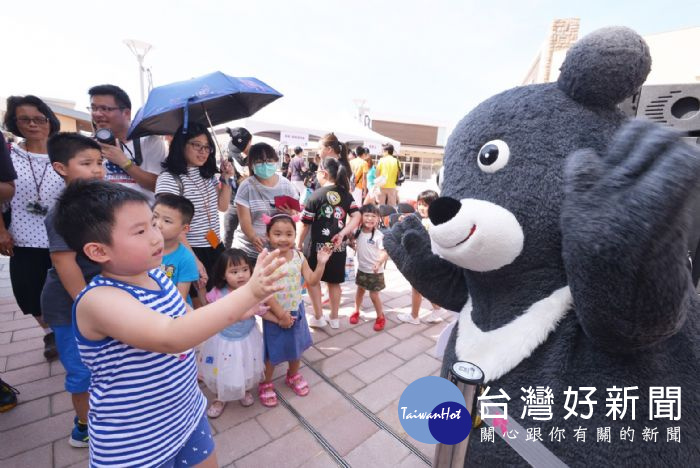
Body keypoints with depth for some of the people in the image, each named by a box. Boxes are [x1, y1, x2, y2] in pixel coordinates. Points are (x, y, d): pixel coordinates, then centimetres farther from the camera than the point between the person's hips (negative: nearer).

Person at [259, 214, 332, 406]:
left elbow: (312, 281, -8)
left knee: (296, 347, 23)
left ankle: (293, 376, 51)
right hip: (275, 315, -4)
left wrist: (321, 263, -21)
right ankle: (265, 384, 39)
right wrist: (281, 315, -20)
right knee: (272, 352, 12)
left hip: (297, 312, 5)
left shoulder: (299, 257, -8)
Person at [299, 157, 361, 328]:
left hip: (318, 245, -4)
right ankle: (334, 318, 28)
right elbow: (356, 216, -8)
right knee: (334, 281, 16)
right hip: (338, 246, 4)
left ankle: (318, 317, 19)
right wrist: (342, 233, -11)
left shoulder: (315, 196, -10)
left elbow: (305, 224, -7)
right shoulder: (345, 194, 2)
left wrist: (299, 243, 5)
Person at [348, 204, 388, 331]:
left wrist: (379, 262, -42)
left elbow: (385, 252, -26)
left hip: (375, 271, -5)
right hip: (361, 269, 5)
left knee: (374, 295, 4)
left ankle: (381, 317, 26)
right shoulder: (358, 233, -4)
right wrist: (351, 244, -4)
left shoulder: (379, 235, -20)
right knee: (360, 291, 20)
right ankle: (356, 312, 41)